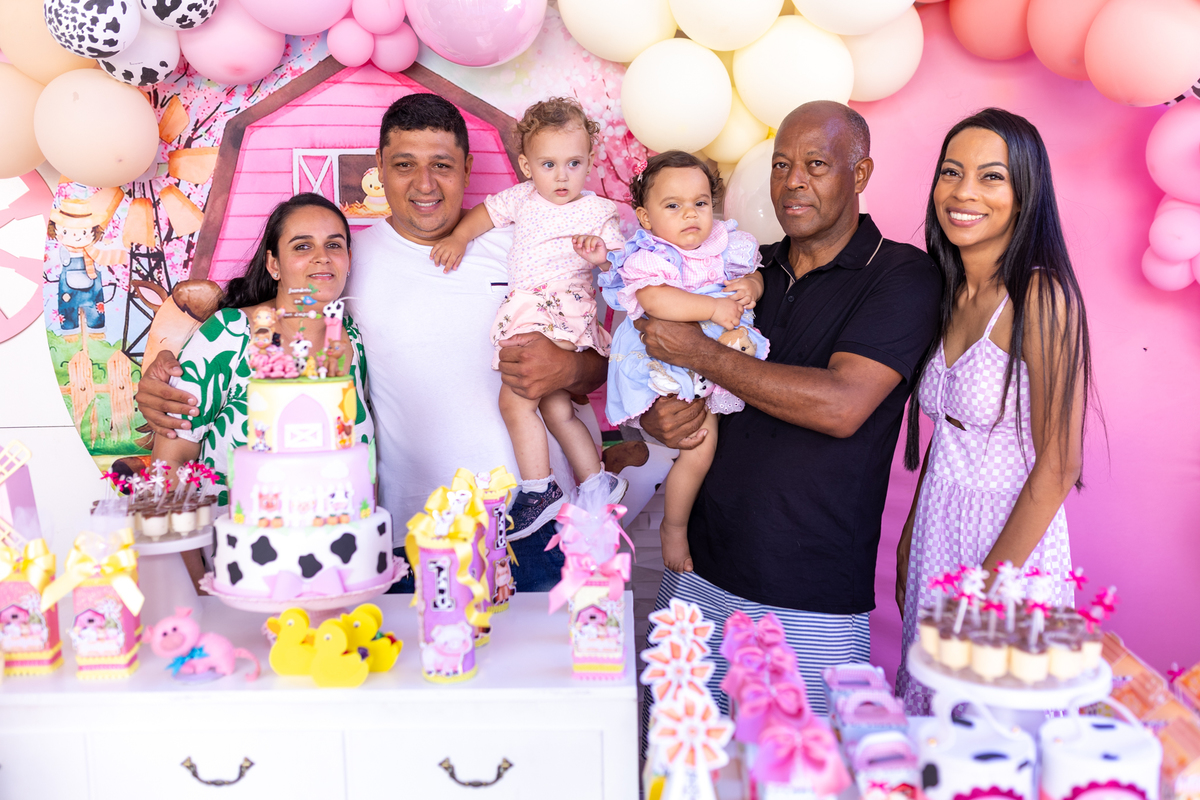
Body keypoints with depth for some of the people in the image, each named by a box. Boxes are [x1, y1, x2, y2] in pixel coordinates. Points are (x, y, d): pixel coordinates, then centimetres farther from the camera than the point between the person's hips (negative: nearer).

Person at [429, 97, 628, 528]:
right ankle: (596, 481, 25)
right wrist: (459, 237, 8)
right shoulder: (522, 198, 13)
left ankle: (538, 491, -4)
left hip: (562, 312, -7)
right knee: (556, 408, 12)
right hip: (527, 312, 7)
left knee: (514, 399, -14)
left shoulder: (596, 211, -1)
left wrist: (601, 254, -25)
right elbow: (486, 212, 23)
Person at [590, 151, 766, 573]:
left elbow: (754, 275, 17)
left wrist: (750, 286, -7)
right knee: (700, 445, -11)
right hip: (671, 366, -7)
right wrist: (713, 308, -33)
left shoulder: (723, 245, 4)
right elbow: (655, 300, -34)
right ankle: (674, 526, 11)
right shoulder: (648, 258, -16)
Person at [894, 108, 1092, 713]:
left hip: (1011, 545, -6)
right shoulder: (947, 294, 6)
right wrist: (909, 543, 12)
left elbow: (1057, 466, -17)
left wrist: (987, 585, -15)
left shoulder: (1041, 297, -16)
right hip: (937, 531, 7)